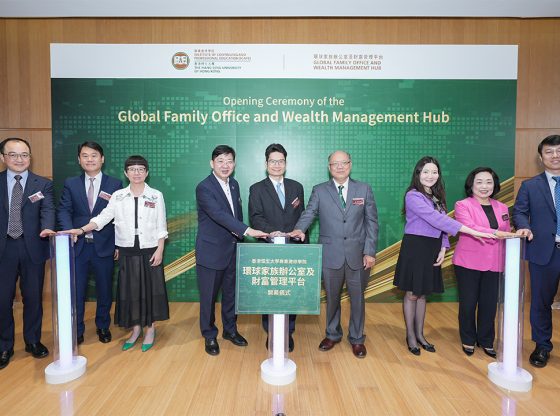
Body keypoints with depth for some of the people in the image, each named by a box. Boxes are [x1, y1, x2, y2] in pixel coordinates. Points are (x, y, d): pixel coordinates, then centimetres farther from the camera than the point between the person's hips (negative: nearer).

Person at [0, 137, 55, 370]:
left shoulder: (43, 184, 2)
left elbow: (48, 210, -11)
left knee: (33, 297, 10)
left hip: (32, 247, -1)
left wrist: (47, 228, -32)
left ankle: (33, 341, 28)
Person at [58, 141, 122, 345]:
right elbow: (64, 211, -1)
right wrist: (69, 231, -21)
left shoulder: (115, 184, 1)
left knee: (105, 289, 12)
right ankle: (76, 330, 28)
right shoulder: (70, 184, 6)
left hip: (104, 246, -1)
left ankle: (103, 327, 33)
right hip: (78, 245, 1)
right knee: (76, 290, 9)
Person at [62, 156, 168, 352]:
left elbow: (161, 226, -2)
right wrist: (82, 230, -20)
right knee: (129, 290, 8)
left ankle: (150, 330, 21)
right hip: (127, 251, 2)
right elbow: (103, 217, -5)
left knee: (150, 289, 5)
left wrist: (160, 250, -8)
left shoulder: (156, 195, -2)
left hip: (150, 250, -2)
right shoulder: (118, 196, 3)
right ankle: (136, 330, 25)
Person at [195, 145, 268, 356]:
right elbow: (219, 215, -30)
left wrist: (239, 239, 11)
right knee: (209, 296, 8)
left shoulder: (234, 184, 7)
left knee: (231, 293, 18)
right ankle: (209, 336, 27)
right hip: (211, 252, -6)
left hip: (232, 250, 6)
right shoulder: (204, 188, -17)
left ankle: (230, 330, 37)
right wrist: (247, 230, -37)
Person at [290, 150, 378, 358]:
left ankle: (357, 338, 31)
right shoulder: (319, 191, 3)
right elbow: (308, 213, -7)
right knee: (332, 297, 14)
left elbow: (372, 222, 2)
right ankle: (332, 335, 35)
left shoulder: (364, 189, 4)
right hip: (331, 254, 0)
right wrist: (299, 229, -29)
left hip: (358, 255, 1)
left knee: (357, 298, 12)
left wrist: (370, 252, -4)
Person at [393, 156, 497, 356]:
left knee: (423, 293, 15)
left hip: (432, 250, 7)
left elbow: (442, 223, 9)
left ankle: (420, 334, 27)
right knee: (412, 294, 6)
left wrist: (443, 249, -5)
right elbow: (435, 219, -25)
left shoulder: (436, 197, 10)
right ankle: (410, 335, 21)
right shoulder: (413, 196, -15)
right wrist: (473, 232, -28)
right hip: (415, 248, -7)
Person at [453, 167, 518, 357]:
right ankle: (468, 340, 25)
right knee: (468, 303, 6)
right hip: (468, 263, -4)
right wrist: (495, 233, -32)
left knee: (489, 304, 10)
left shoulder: (502, 208, 12)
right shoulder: (463, 205, -5)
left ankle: (486, 341, 29)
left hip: (493, 265, 4)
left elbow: (506, 236, 15)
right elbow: (469, 227, -21)